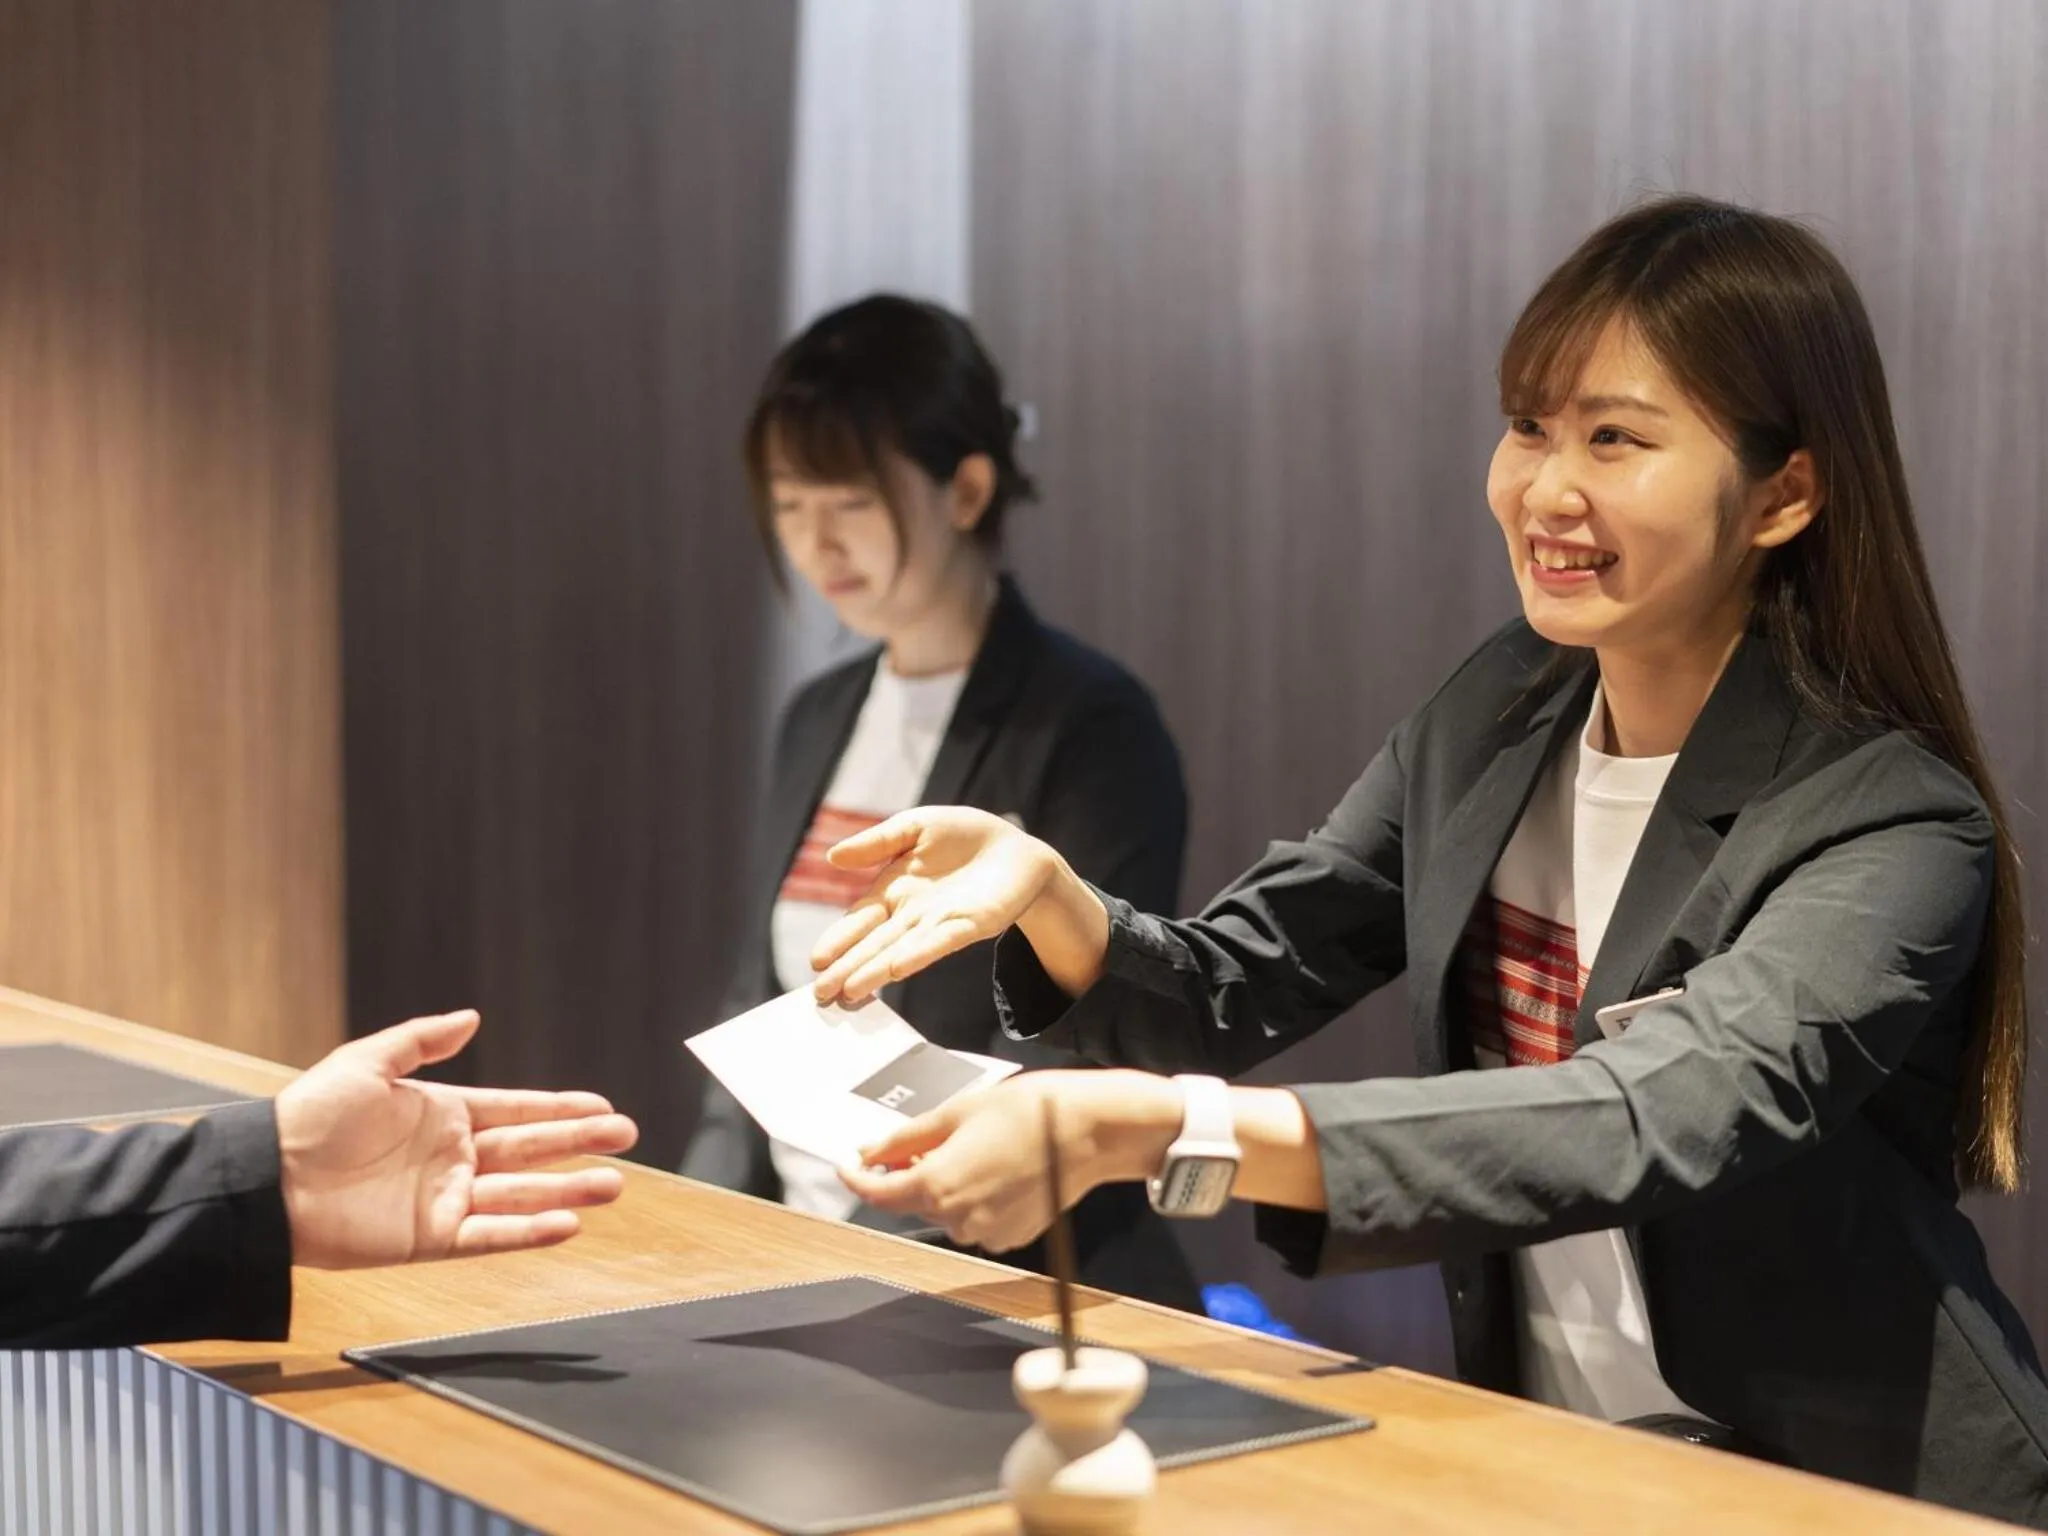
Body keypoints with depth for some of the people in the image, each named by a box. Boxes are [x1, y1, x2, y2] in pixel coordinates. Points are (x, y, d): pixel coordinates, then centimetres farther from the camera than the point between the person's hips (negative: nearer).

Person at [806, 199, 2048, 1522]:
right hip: (1538, 1460, 5)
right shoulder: (1497, 716, 3)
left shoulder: (1894, 831, -18)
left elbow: (1652, 1125, -33)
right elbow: (1227, 996, 4)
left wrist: (1149, 1131, -42)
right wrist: (1043, 892, -19)